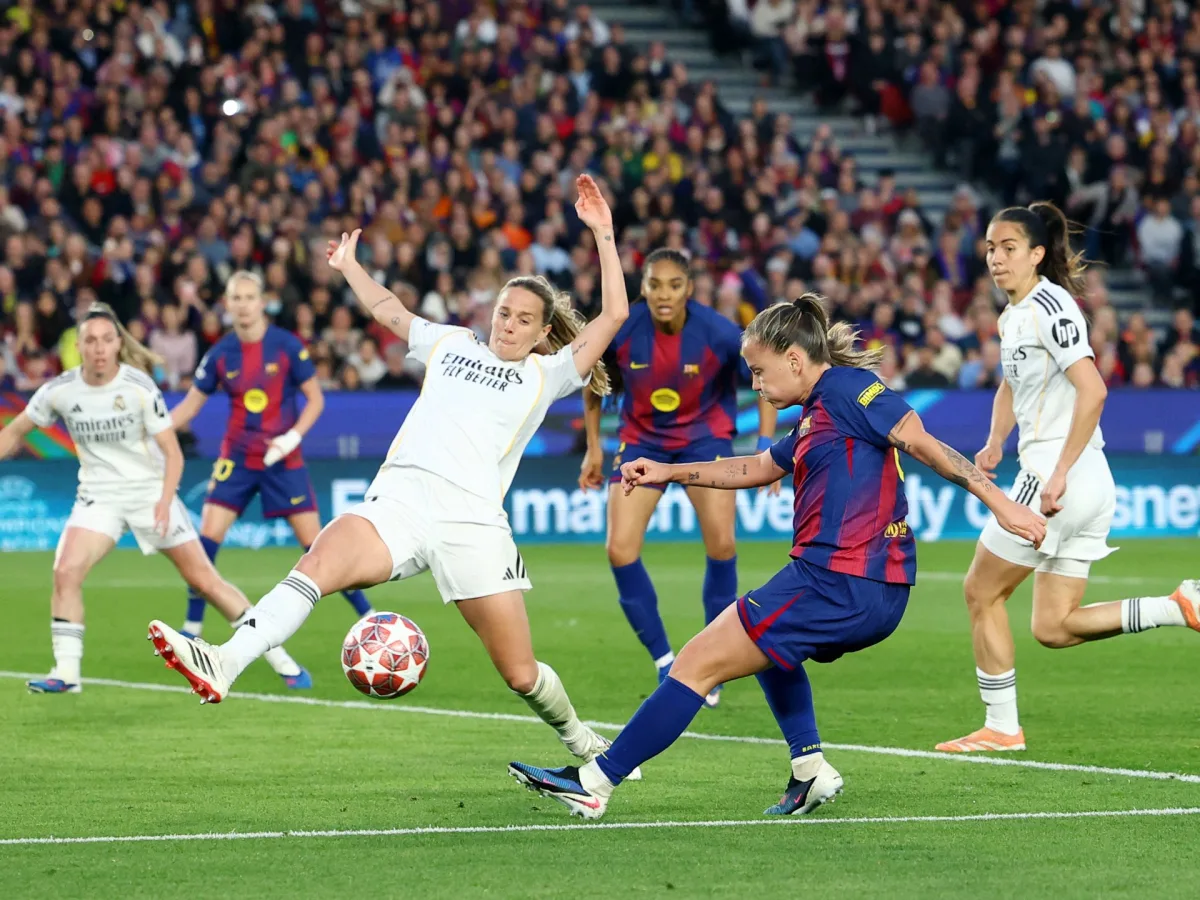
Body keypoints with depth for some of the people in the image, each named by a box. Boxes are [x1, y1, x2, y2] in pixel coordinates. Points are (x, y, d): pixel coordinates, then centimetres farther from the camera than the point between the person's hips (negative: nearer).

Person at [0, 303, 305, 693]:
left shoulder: (139, 388, -15)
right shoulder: (60, 391, -8)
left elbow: (172, 453, -12)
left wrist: (165, 500, -25)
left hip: (151, 492, -2)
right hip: (99, 496, 2)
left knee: (204, 580, -2)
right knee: (66, 571, -20)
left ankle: (276, 654, 9)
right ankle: (66, 672, -10)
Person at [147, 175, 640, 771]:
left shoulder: (547, 374, 16)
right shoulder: (452, 345, 26)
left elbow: (614, 314, 9)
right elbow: (390, 311, 43)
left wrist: (603, 235, 6)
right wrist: (350, 268, 47)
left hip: (473, 521, -2)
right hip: (397, 502, 2)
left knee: (521, 675, -1)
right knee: (320, 561, -30)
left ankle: (582, 742, 29)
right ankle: (225, 664, -48)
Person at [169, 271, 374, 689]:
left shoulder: (287, 346, -9)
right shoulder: (220, 354, -2)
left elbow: (315, 399, -3)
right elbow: (189, 407, 5)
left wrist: (293, 436, -17)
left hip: (283, 461, -2)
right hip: (237, 459, 2)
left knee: (316, 544, -4)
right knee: (207, 538, -10)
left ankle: (370, 619, 7)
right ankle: (191, 632, 0)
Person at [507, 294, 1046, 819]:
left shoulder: (846, 387, -8)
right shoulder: (815, 416, 21)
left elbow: (925, 445, -13)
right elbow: (758, 468, 34)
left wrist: (998, 502, -17)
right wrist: (672, 473, 30)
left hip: (836, 585, -11)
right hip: (875, 596, 11)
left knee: (698, 664, -5)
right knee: (767, 644, 39)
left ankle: (593, 784, -2)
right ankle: (811, 770, 24)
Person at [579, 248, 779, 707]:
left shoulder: (718, 333, -23)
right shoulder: (621, 330, -20)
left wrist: (766, 446, -16)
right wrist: (594, 448, 4)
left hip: (704, 436, -1)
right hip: (642, 440, 1)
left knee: (721, 543, -17)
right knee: (620, 550, -12)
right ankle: (665, 662, 4)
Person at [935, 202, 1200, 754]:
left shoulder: (1049, 306, -13)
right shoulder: (1014, 316, 16)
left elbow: (1092, 390, -24)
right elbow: (1012, 387, 33)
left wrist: (1059, 474, -26)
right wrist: (995, 442, 15)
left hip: (1060, 480, -10)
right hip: (1093, 488, 10)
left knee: (981, 590, 4)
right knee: (1053, 628, 9)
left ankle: (1001, 728, 11)